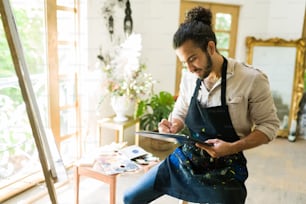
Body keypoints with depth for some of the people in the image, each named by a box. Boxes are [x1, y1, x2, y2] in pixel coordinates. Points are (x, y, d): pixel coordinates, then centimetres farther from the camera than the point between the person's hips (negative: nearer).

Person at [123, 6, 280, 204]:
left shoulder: (252, 79, -15)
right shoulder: (189, 78, -2)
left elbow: (269, 125, -8)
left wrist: (232, 148, -22)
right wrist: (172, 127, -12)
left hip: (224, 171, -4)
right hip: (183, 161, 4)